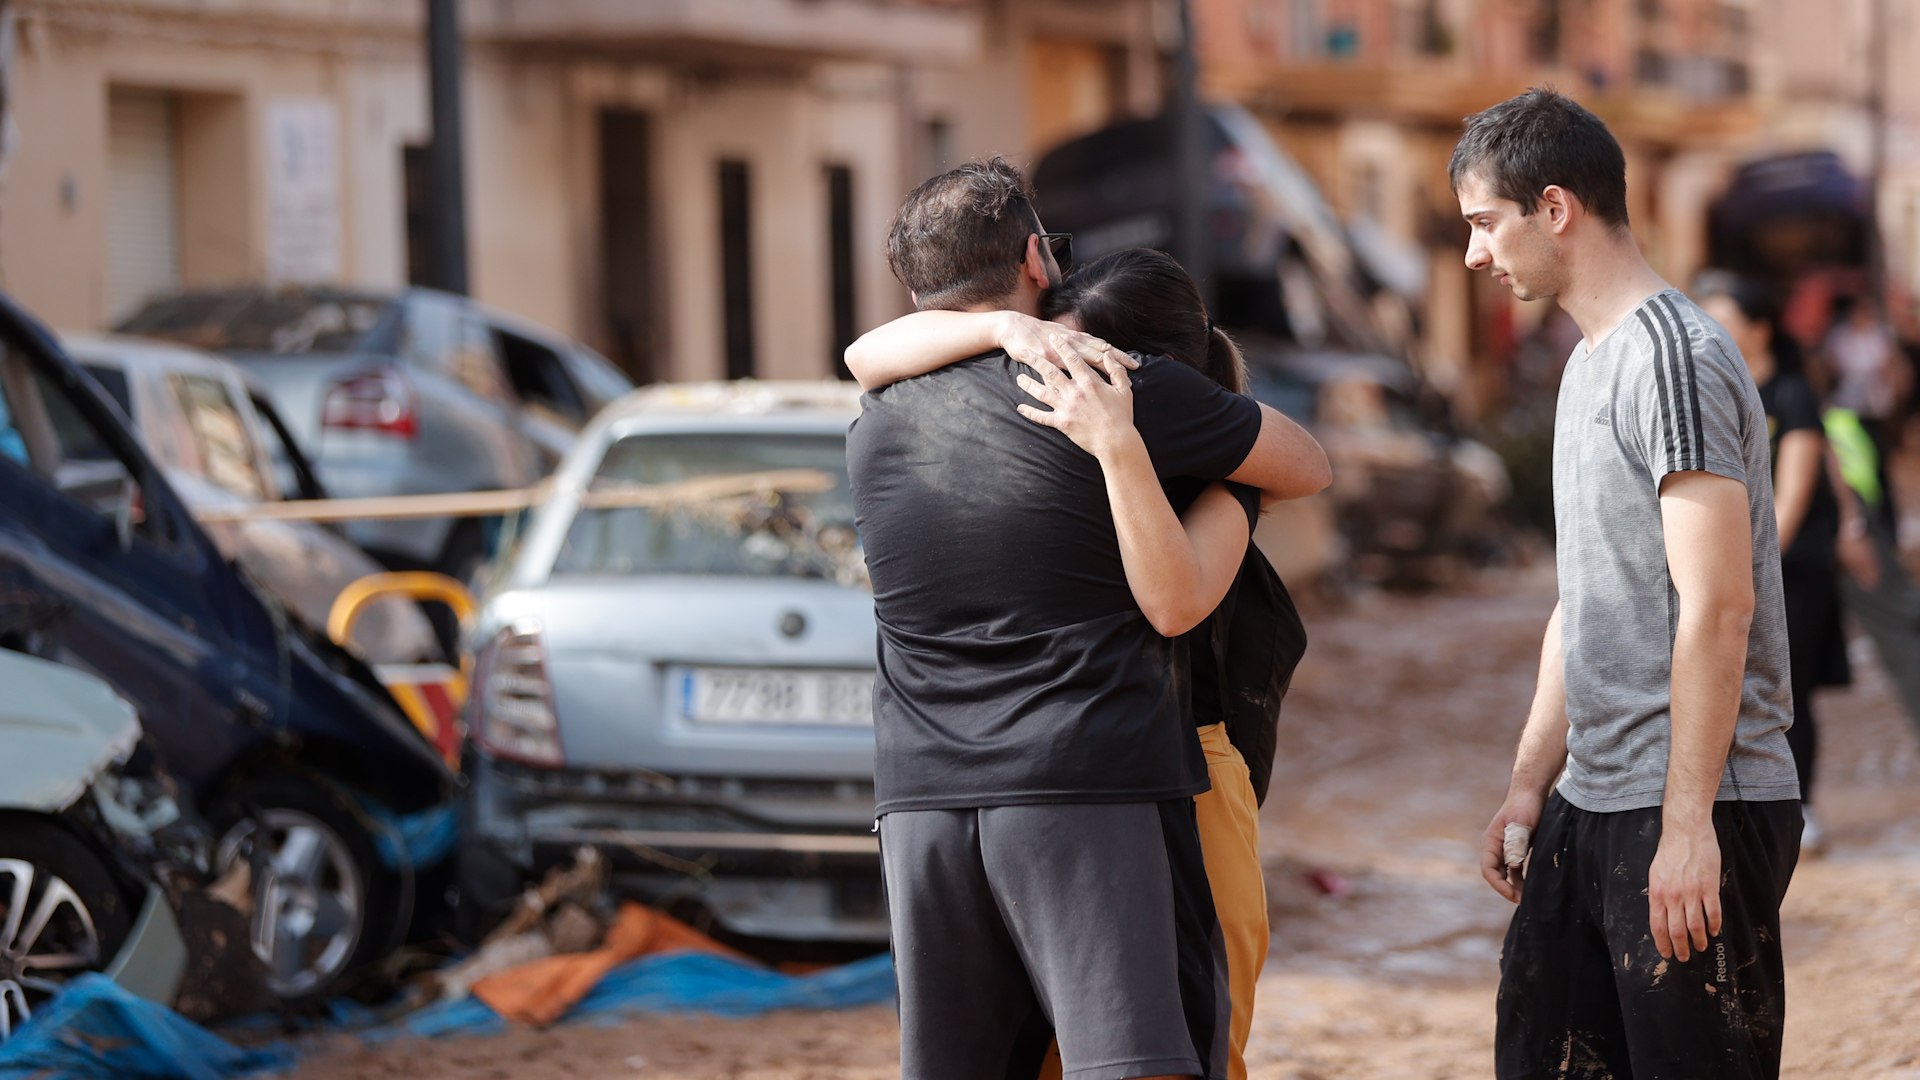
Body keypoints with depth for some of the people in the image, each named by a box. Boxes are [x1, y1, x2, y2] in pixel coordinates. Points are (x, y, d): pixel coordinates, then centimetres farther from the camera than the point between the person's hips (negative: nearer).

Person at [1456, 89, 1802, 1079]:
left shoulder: (1673, 358, -13)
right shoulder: (1590, 361, 17)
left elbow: (1718, 607, -19)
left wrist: (1688, 825, -22)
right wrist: (1528, 786, 18)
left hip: (1693, 814, -9)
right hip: (1592, 805, 9)